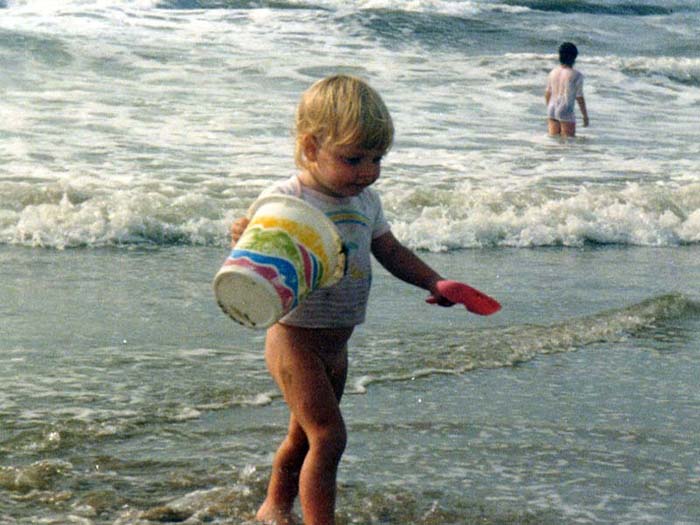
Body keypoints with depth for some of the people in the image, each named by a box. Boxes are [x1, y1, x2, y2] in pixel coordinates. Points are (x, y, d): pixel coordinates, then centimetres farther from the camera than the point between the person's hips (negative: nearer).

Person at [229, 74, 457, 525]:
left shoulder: (366, 200, 4)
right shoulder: (284, 199, -18)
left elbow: (392, 251, 17)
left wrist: (434, 282, 6)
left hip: (336, 344, 8)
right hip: (296, 339, -8)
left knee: (305, 436, 21)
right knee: (329, 436, -14)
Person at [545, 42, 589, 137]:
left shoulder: (553, 72, 5)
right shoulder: (576, 75, -11)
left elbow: (547, 94, 12)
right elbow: (580, 98, -8)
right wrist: (585, 116, 2)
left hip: (552, 111, 6)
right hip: (566, 113, -6)